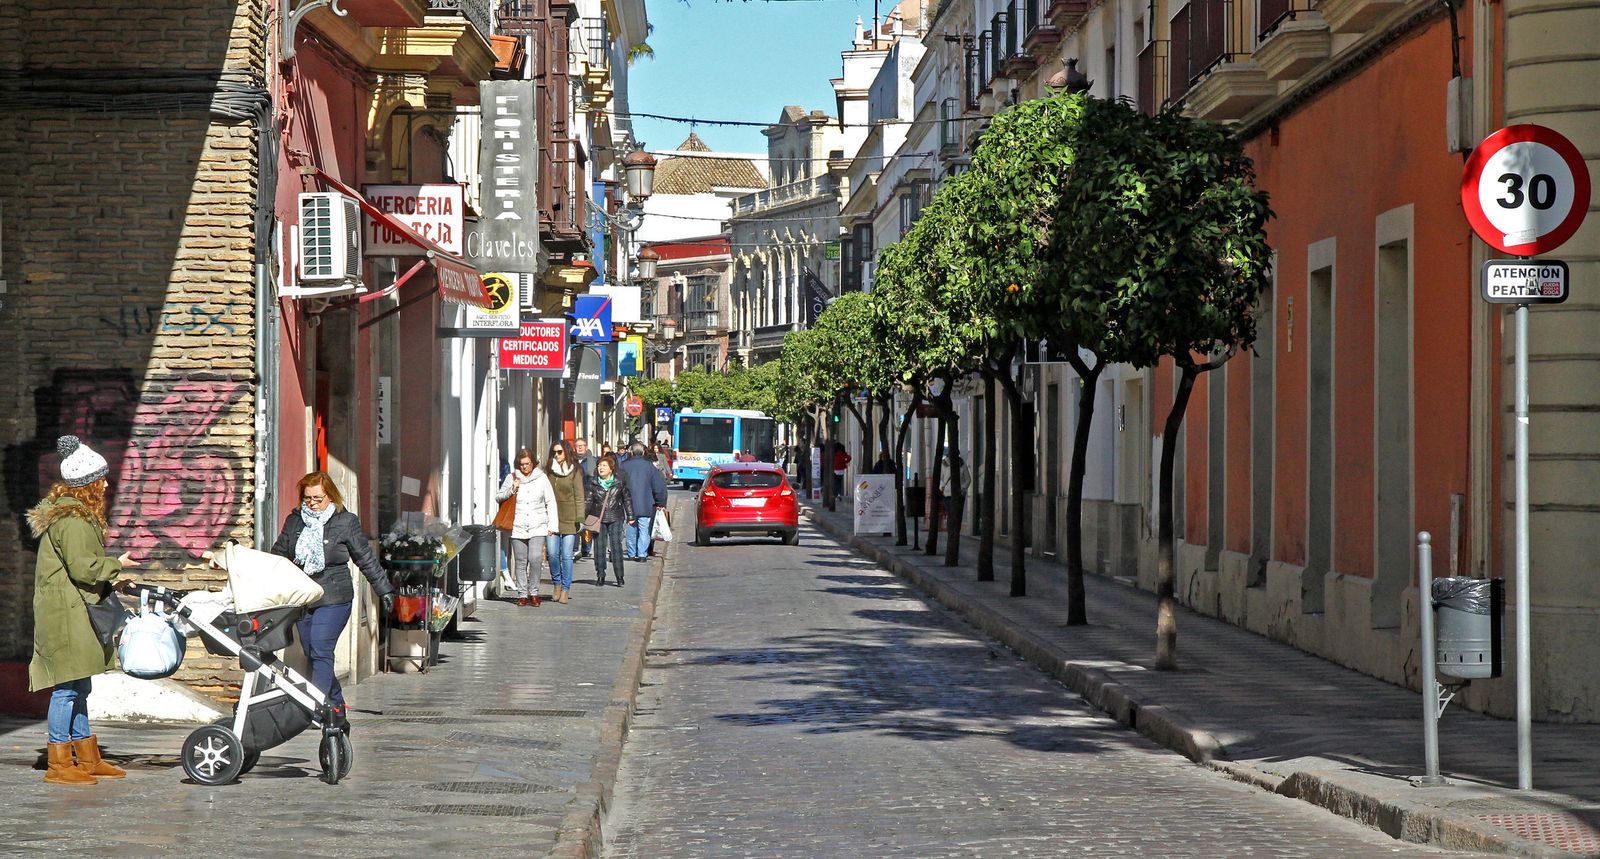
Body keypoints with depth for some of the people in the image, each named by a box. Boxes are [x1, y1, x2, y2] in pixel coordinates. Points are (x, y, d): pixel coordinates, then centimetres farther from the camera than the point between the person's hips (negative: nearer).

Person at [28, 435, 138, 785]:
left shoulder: (73, 512, 17)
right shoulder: (72, 520, -17)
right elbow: (82, 567, -20)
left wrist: (110, 580, 15)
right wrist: (116, 566, -6)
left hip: (74, 613, 11)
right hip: (65, 614, -11)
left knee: (77, 688, 14)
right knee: (68, 688, -9)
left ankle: (87, 759, 20)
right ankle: (59, 764, -6)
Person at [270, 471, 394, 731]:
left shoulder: (346, 522, 0)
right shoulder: (294, 521, 10)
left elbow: (367, 560, 6)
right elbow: (278, 555, 19)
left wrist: (384, 591, 7)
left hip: (333, 599, -5)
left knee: (320, 651, -19)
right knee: (312, 656, 6)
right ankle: (338, 715, 16)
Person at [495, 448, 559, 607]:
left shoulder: (541, 478, 7)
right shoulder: (512, 478, 7)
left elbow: (550, 503, 10)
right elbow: (498, 497, 11)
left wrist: (552, 525, 5)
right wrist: (511, 490, -7)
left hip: (537, 526, -1)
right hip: (518, 527, 1)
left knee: (535, 559, -15)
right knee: (520, 562, 3)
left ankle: (534, 593, -3)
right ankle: (523, 594, 12)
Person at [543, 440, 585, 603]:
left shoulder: (575, 471, 0)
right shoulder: (548, 470, 9)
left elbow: (579, 496, -1)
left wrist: (580, 519, -8)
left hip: (569, 518, -2)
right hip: (551, 517, 3)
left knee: (567, 555, -1)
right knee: (552, 553, -4)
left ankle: (565, 589, 7)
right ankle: (557, 582, 18)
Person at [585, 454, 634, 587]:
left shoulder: (620, 481, 2)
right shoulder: (593, 482, 3)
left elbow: (627, 499, 10)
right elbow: (588, 500, 4)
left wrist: (630, 516, 10)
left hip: (615, 518, -1)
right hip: (598, 518, 1)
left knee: (616, 546, -6)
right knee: (599, 547, 2)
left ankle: (620, 577, 0)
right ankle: (600, 577, 11)